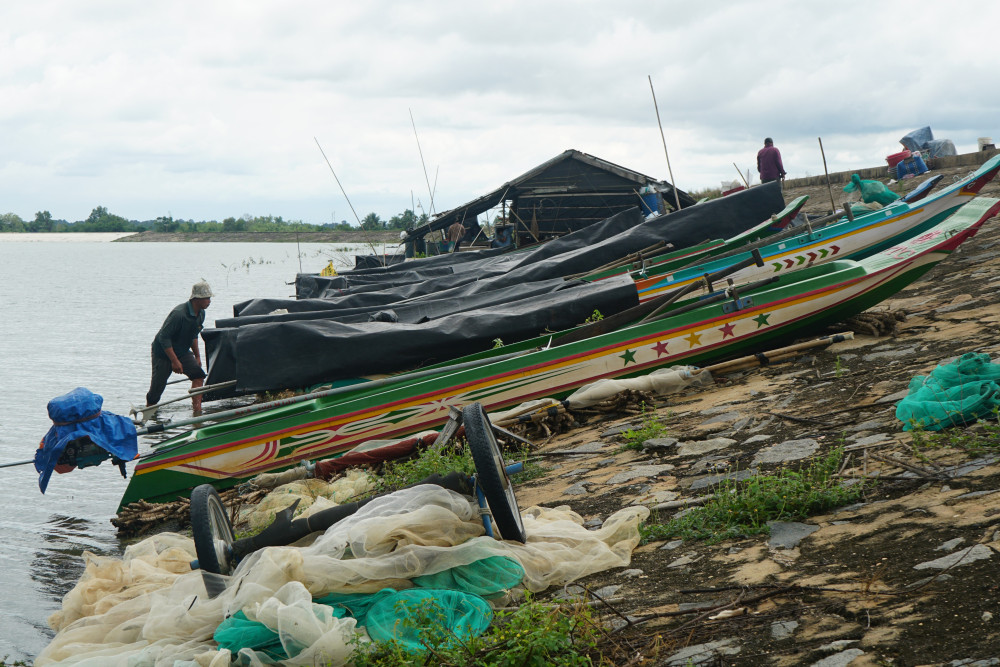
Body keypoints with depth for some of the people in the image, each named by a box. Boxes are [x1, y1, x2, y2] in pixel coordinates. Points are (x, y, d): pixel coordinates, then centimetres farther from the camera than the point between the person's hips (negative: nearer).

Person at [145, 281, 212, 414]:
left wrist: (197, 356, 12)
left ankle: (197, 410, -16)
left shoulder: (200, 314, -2)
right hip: (163, 352, -7)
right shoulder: (179, 314, -29)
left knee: (198, 374, -15)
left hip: (182, 352, 7)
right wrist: (174, 361, -27)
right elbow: (164, 338, -27)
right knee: (157, 387, 0)